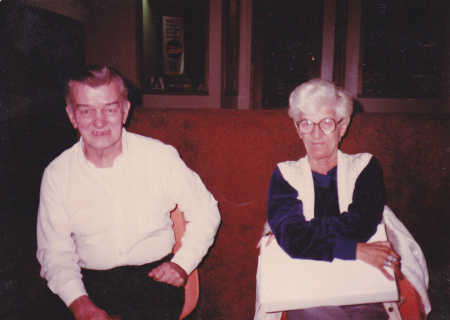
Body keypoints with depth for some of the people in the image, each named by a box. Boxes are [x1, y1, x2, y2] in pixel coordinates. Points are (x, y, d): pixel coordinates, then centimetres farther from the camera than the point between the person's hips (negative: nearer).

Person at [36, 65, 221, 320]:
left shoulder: (161, 156, -3)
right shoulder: (57, 174, 1)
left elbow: (205, 213, 5)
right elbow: (54, 251, 3)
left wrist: (183, 263, -8)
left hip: (153, 273, -1)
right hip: (90, 280, 2)